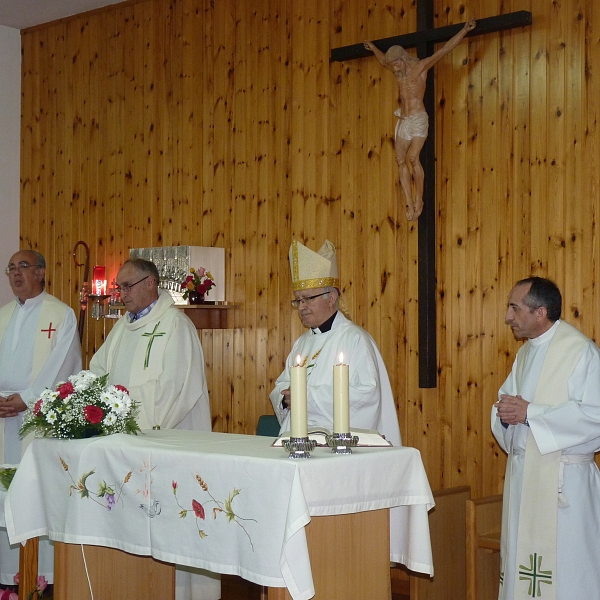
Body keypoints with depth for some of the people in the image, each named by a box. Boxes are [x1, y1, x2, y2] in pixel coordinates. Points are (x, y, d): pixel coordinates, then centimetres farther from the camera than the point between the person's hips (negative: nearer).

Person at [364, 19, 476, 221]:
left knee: (413, 157, -18)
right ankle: (410, 204, -2)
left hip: (418, 120, -7)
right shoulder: (399, 71, 14)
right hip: (403, 120, 7)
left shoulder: (421, 66, -5)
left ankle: (419, 199, -7)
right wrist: (373, 48, 50)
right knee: (401, 161, -2)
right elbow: (383, 60, 36)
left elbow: (445, 49, -11)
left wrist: (464, 31, -16)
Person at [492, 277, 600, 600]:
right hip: (522, 474, 8)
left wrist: (530, 412, -19)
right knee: (522, 559, 11)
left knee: (565, 566, -5)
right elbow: (507, 401, 21)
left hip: (563, 479, -8)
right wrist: (505, 412, -5)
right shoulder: (526, 353, 15)